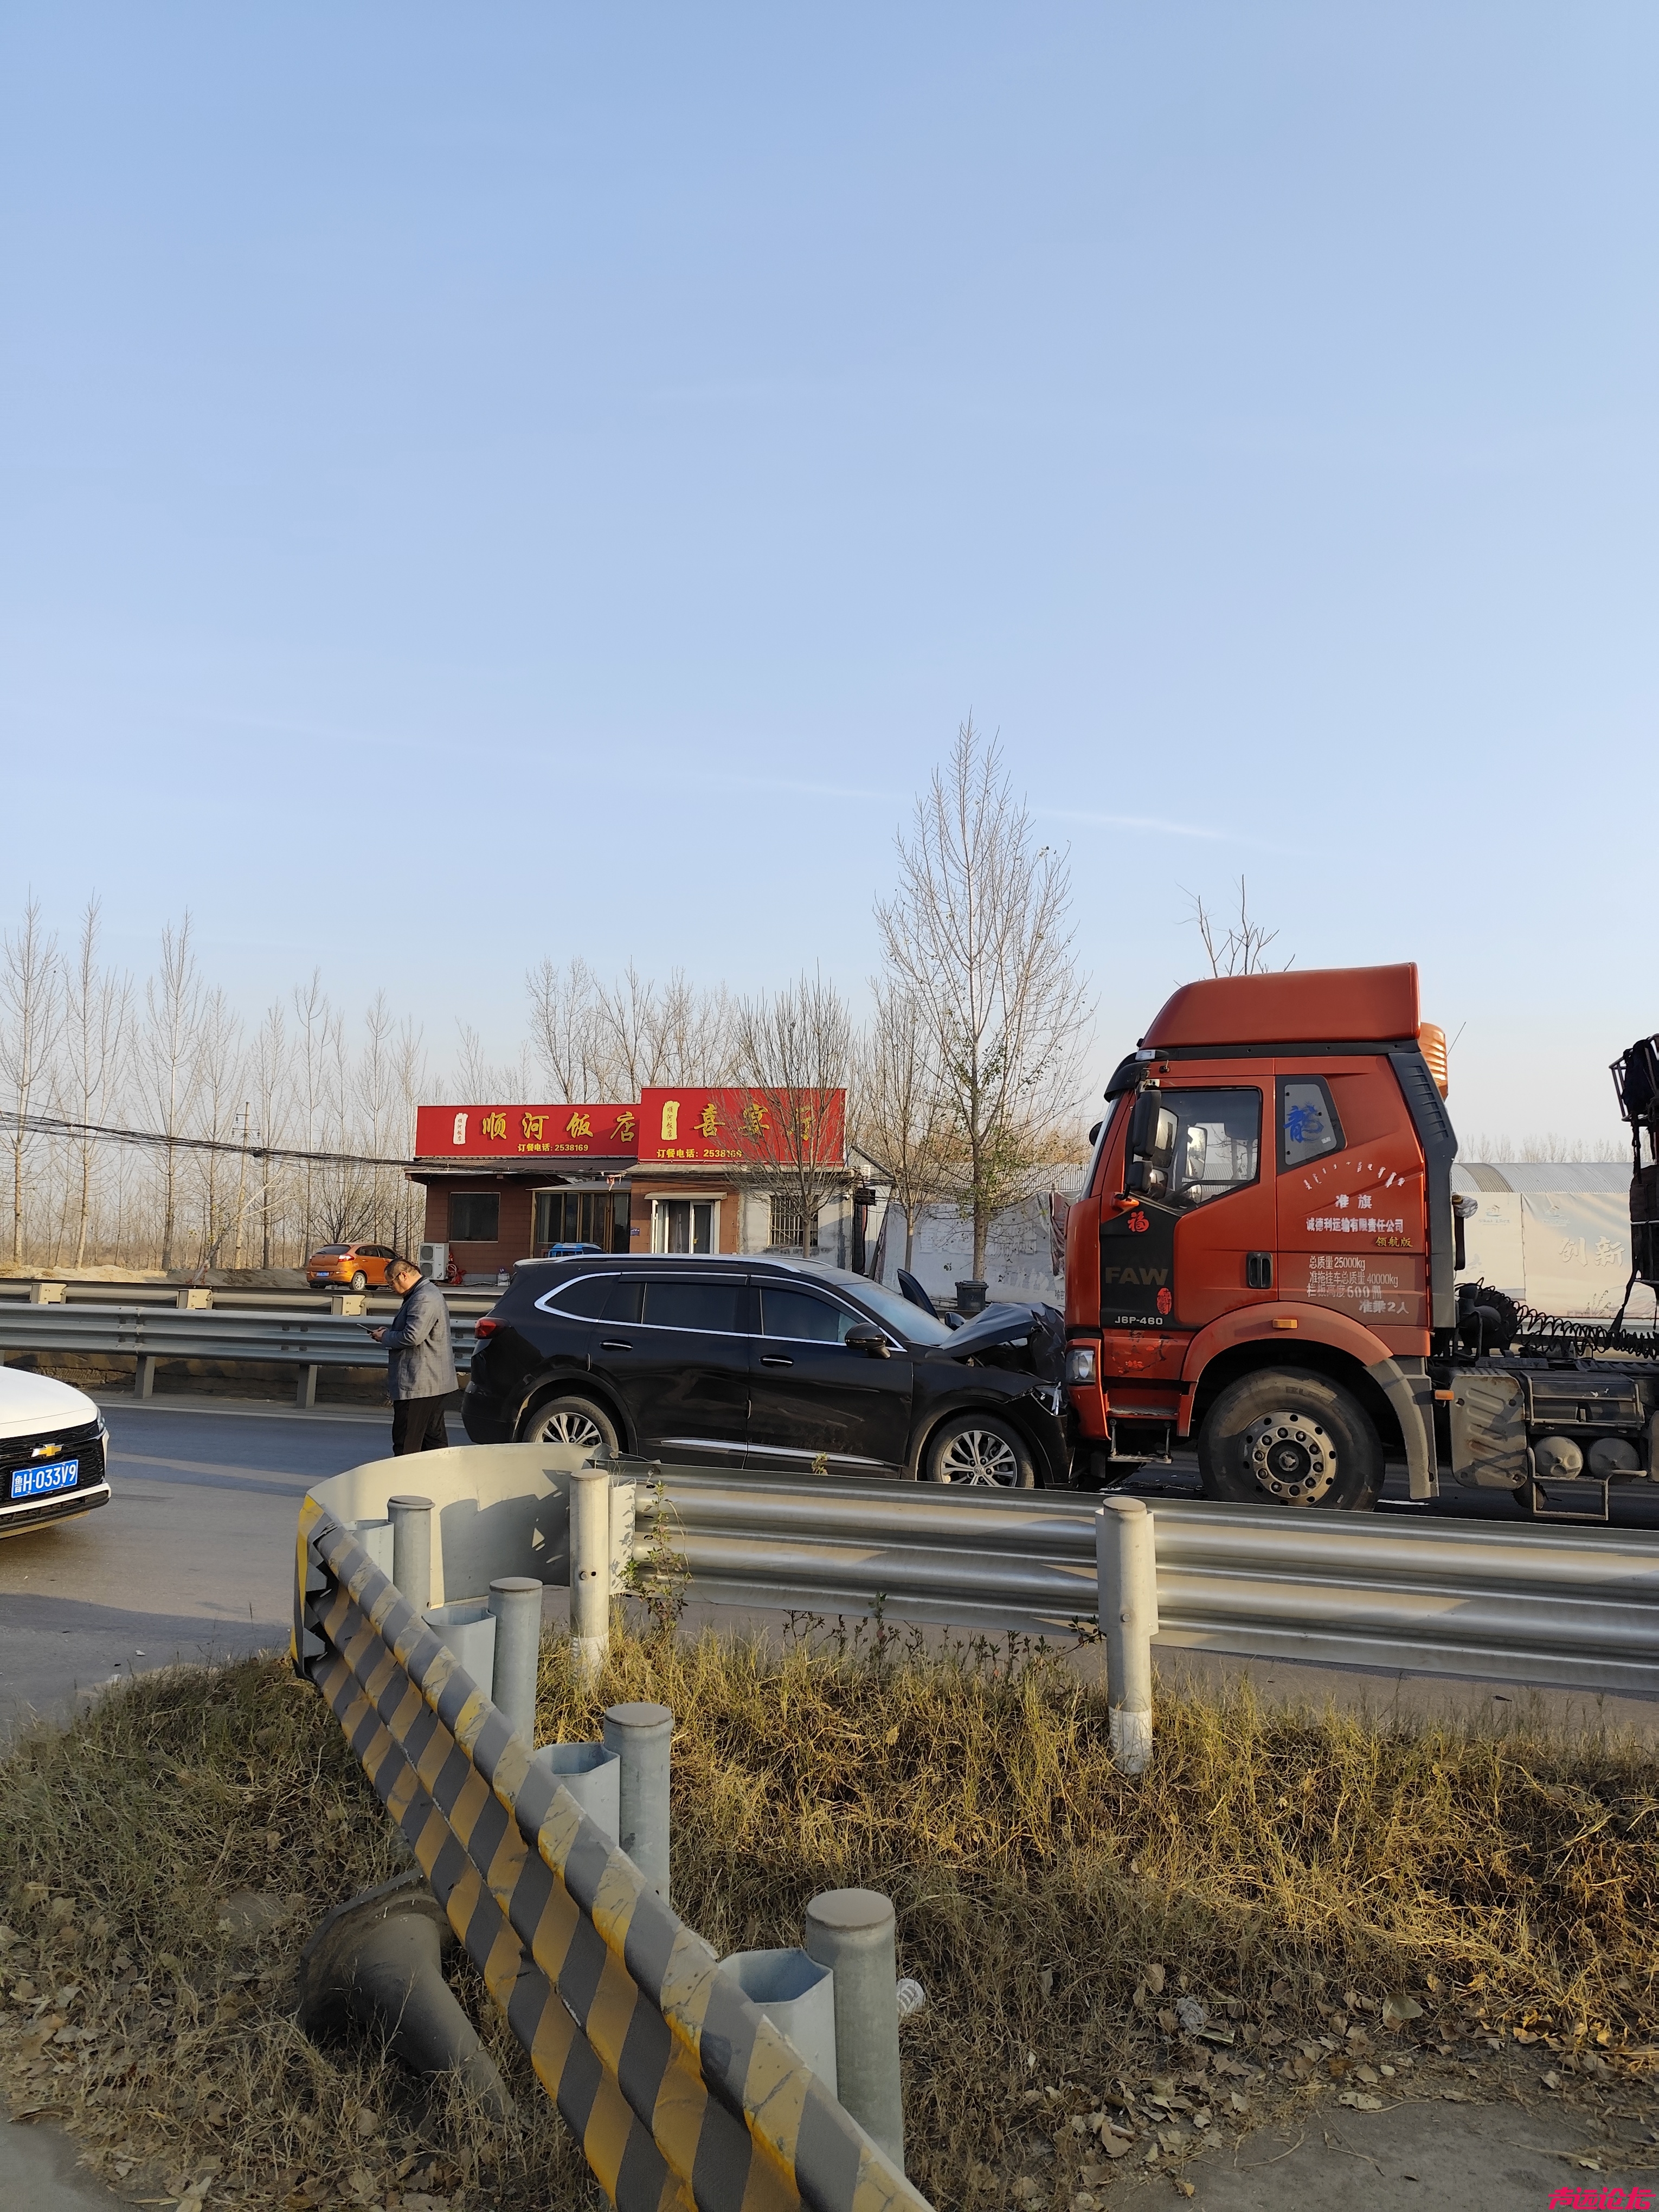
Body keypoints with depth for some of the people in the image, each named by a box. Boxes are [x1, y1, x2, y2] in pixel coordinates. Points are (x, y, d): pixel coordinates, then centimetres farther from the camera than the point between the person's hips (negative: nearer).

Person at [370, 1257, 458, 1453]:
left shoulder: (423, 1299, -18)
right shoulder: (427, 1294, 17)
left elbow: (412, 1337, -26)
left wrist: (384, 1337, -9)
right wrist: (388, 1334, 11)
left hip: (418, 1383, -11)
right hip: (433, 1381, 11)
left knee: (406, 1444, -5)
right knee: (434, 1439, 13)